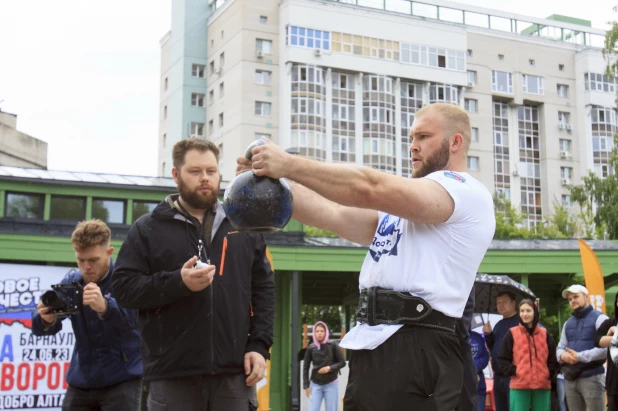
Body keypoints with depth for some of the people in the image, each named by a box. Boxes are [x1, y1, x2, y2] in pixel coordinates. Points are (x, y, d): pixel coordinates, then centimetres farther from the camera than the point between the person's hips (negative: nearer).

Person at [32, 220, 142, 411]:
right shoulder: (71, 281, 2)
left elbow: (136, 320, -30)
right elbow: (40, 326, -5)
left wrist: (105, 306, -51)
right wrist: (46, 319, -30)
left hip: (123, 380, -5)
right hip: (81, 381, 5)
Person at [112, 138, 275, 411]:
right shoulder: (148, 228, 6)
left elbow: (264, 289, 11)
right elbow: (123, 287, -2)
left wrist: (259, 345, 0)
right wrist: (177, 282, -17)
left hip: (234, 373, 2)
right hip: (172, 375, -2)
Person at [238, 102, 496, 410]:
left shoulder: (467, 191, -6)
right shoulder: (403, 207, 24)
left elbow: (370, 188, -16)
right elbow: (336, 216, 15)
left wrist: (290, 165, -12)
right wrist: (272, 181, 4)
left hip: (416, 353, -8)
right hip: (372, 350, 8)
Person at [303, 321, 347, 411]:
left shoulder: (333, 346, -5)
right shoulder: (311, 348, -2)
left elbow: (342, 362, -1)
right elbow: (305, 367, 3)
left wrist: (330, 368, -17)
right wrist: (306, 385, 0)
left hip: (331, 384, -1)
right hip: (316, 385, 1)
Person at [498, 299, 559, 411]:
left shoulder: (545, 333, 11)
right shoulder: (512, 333, 2)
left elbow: (553, 358, 14)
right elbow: (502, 359, 3)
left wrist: (549, 373, 1)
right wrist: (514, 371, -8)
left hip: (542, 385, 3)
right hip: (519, 385, -3)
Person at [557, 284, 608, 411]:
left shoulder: (599, 318, -2)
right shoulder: (568, 323, 20)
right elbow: (560, 347, 19)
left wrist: (580, 356, -17)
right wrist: (562, 355, -5)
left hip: (592, 377, -7)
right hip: (571, 379, 7)